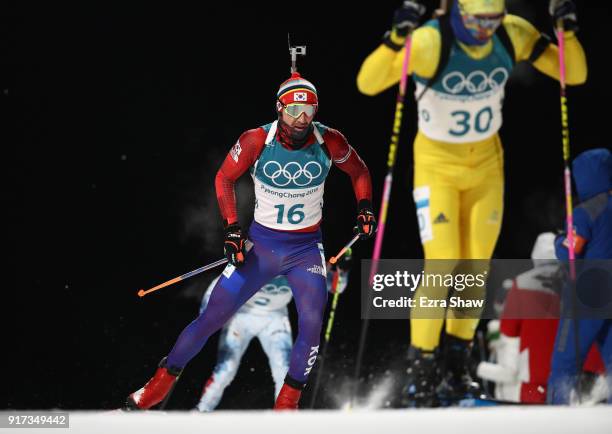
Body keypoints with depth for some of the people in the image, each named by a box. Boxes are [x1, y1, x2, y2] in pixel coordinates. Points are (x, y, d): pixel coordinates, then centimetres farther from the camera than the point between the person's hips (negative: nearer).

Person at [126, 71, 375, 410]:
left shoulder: (328, 141, -12)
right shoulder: (256, 141, -16)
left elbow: (357, 170, 9)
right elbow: (224, 178, 0)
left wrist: (364, 207, -4)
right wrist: (232, 228, -8)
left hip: (307, 248, 1)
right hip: (261, 244, -1)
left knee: (312, 324, -19)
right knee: (213, 318, -3)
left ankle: (287, 404, -4)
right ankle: (159, 386, 11)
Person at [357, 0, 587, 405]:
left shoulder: (513, 35, -15)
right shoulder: (430, 41, -26)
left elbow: (574, 74, -9)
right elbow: (368, 83, -34)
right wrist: (396, 38, -50)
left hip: (486, 162, 4)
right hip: (437, 162, -4)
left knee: (477, 266, 7)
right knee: (441, 265, -12)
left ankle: (457, 355, 26)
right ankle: (422, 361, 4)